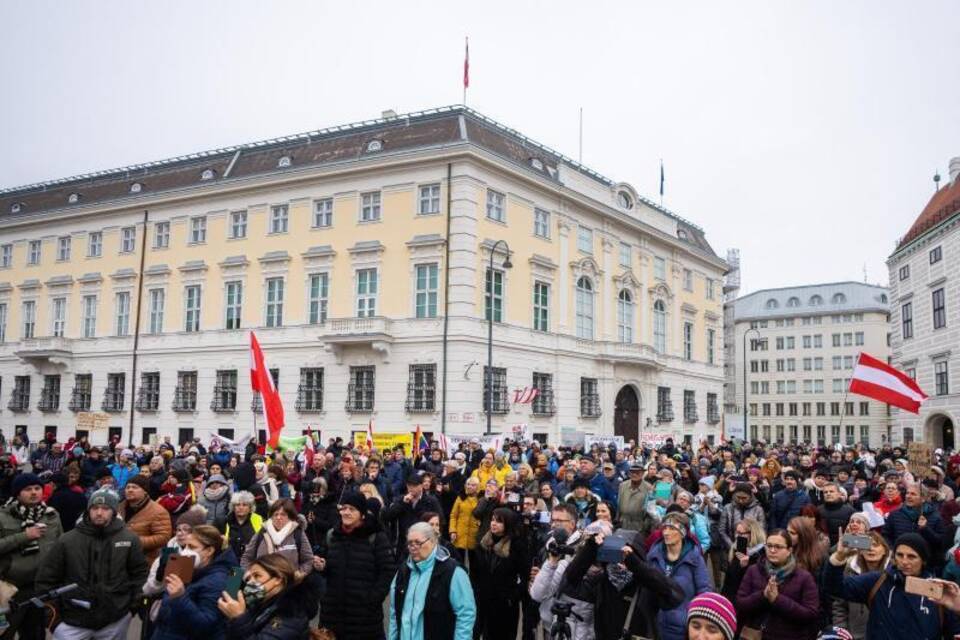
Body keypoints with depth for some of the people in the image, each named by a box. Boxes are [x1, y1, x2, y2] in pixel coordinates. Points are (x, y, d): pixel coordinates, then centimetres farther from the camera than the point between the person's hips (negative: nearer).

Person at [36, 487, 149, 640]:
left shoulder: (129, 539, -3)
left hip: (116, 621, 1)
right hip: (74, 620, -1)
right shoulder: (66, 541, -5)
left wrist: (133, 602, 1)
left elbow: (139, 572, 8)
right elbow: (46, 579, 1)